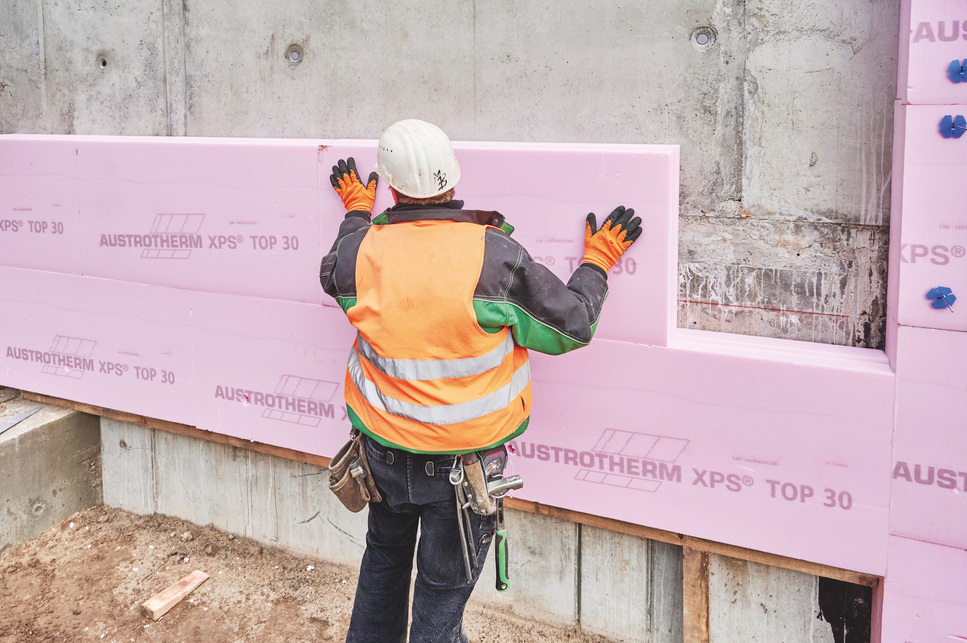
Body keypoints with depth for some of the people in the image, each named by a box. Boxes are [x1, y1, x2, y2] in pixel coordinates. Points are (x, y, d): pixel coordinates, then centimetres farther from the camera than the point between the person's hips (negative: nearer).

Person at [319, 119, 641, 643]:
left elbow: (333, 275, 15)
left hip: (384, 450, 4)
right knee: (444, 584, 12)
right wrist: (597, 264, 6)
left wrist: (357, 213, 30)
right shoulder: (495, 255, -21)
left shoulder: (362, 249, -12)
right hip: (463, 460, -4)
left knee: (384, 557, 28)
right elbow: (572, 327, -10)